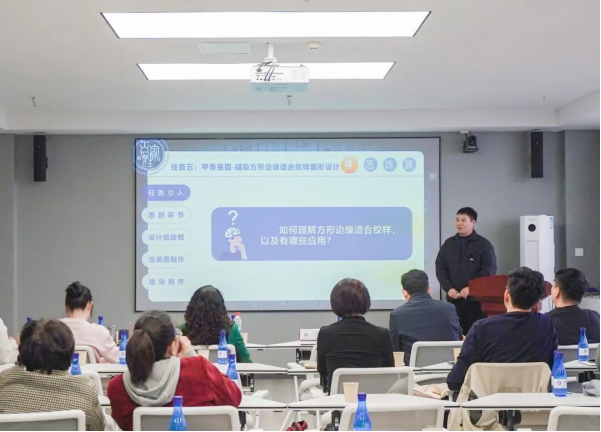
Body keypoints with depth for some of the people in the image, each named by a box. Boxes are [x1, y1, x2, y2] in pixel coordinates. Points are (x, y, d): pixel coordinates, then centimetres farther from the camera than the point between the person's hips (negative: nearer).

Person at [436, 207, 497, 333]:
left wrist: (470, 288, -14)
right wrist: (449, 288, -6)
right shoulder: (449, 244, 13)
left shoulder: (484, 244, 2)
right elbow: (440, 267, 9)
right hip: (453, 299, 3)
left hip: (476, 298, -3)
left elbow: (489, 270, -6)